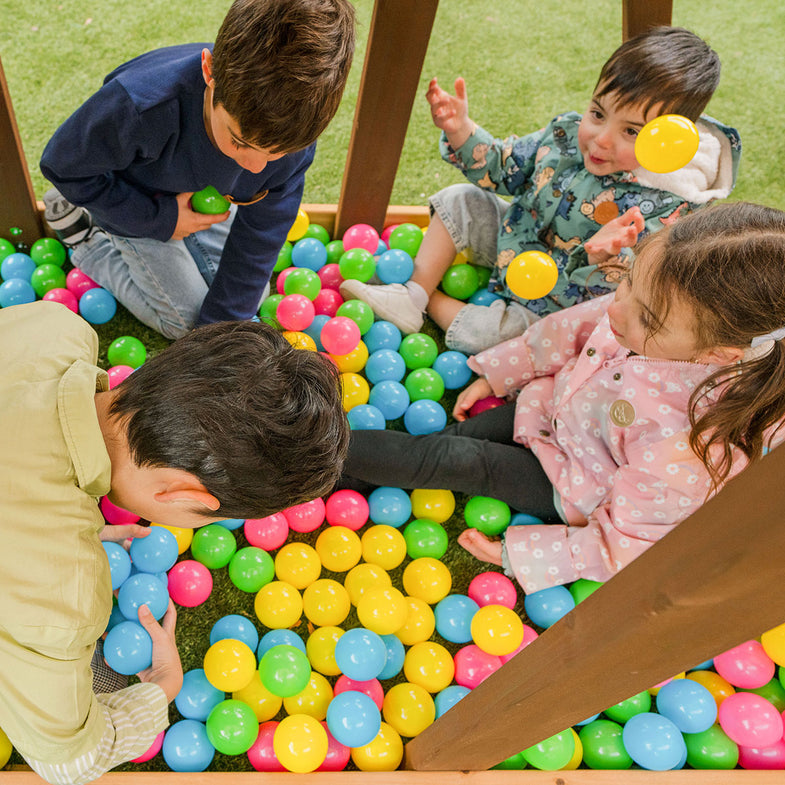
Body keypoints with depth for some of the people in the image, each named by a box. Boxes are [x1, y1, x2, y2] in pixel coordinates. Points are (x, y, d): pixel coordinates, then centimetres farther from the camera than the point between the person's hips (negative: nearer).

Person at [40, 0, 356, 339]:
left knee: (251, 295, 12)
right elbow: (63, 164, -25)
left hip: (200, 200, 4)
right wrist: (158, 218, -28)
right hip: (131, 206, -4)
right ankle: (88, 243, 20)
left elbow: (256, 242, -20)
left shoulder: (292, 129, -32)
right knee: (186, 321, 3)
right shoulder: (139, 106, -45)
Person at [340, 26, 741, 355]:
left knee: (477, 335, -22)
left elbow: (617, 291, -36)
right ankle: (413, 294, 3)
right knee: (459, 202, -1)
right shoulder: (569, 133, -14)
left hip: (557, 306, -6)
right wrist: (461, 131, -19)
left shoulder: (665, 208, -33)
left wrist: (602, 257, -58)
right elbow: (501, 166, -1)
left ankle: (436, 304, 10)